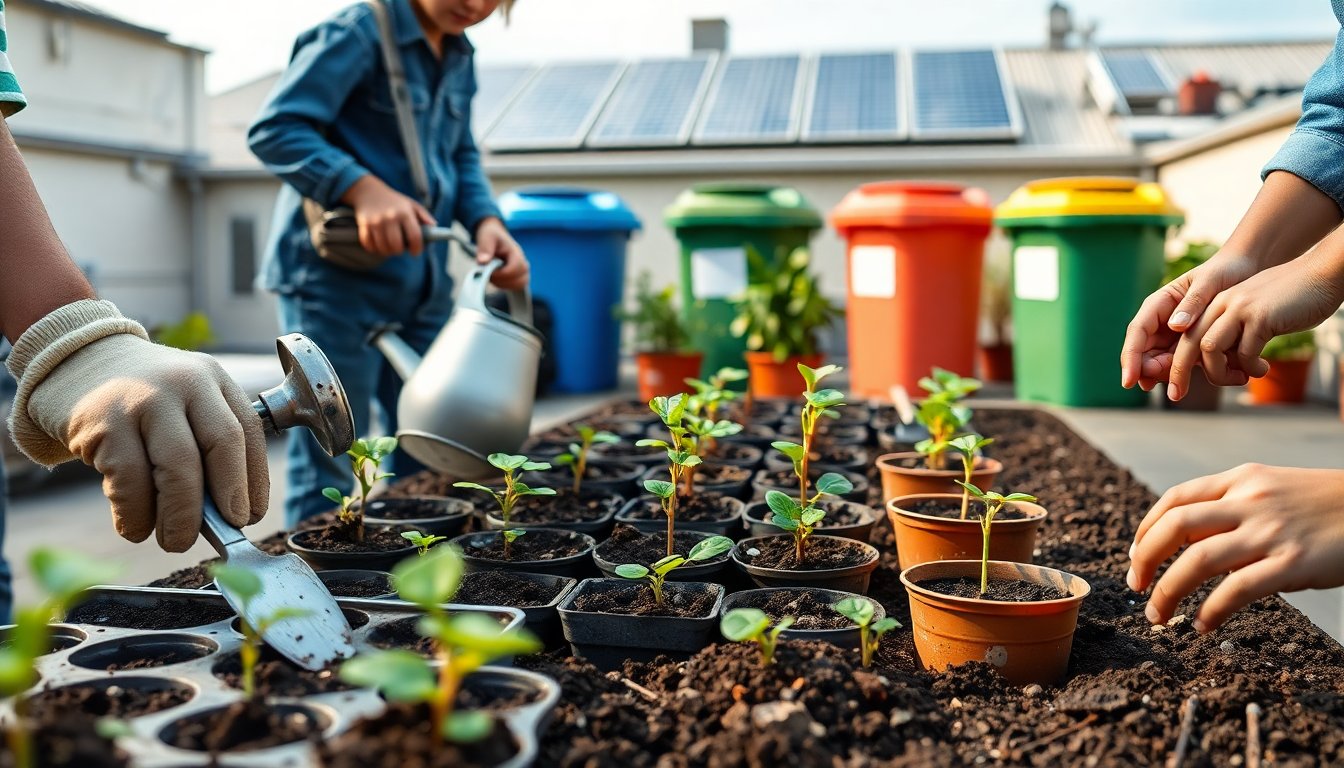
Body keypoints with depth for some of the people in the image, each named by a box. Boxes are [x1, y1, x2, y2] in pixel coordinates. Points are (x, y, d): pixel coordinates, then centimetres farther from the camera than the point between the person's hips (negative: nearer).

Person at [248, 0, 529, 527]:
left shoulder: (460, 56, 11)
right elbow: (274, 129, -18)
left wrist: (486, 220, -5)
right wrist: (364, 189, -32)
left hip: (422, 281, 8)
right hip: (339, 281, -8)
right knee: (330, 470, 0)